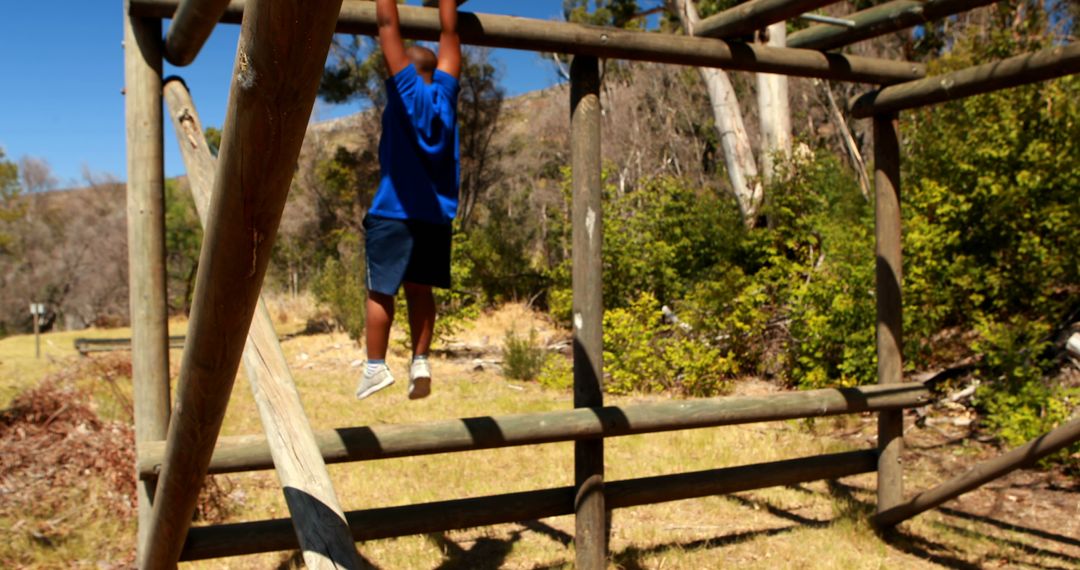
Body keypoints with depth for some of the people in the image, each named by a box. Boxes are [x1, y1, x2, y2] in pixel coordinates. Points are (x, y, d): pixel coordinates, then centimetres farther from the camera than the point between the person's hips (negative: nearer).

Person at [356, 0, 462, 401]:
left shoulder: (405, 86, -3)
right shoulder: (445, 90, 6)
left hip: (395, 211, -4)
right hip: (437, 212, 4)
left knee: (380, 290, 2)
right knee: (419, 288, 10)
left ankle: (376, 366, 4)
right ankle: (420, 361, 3)